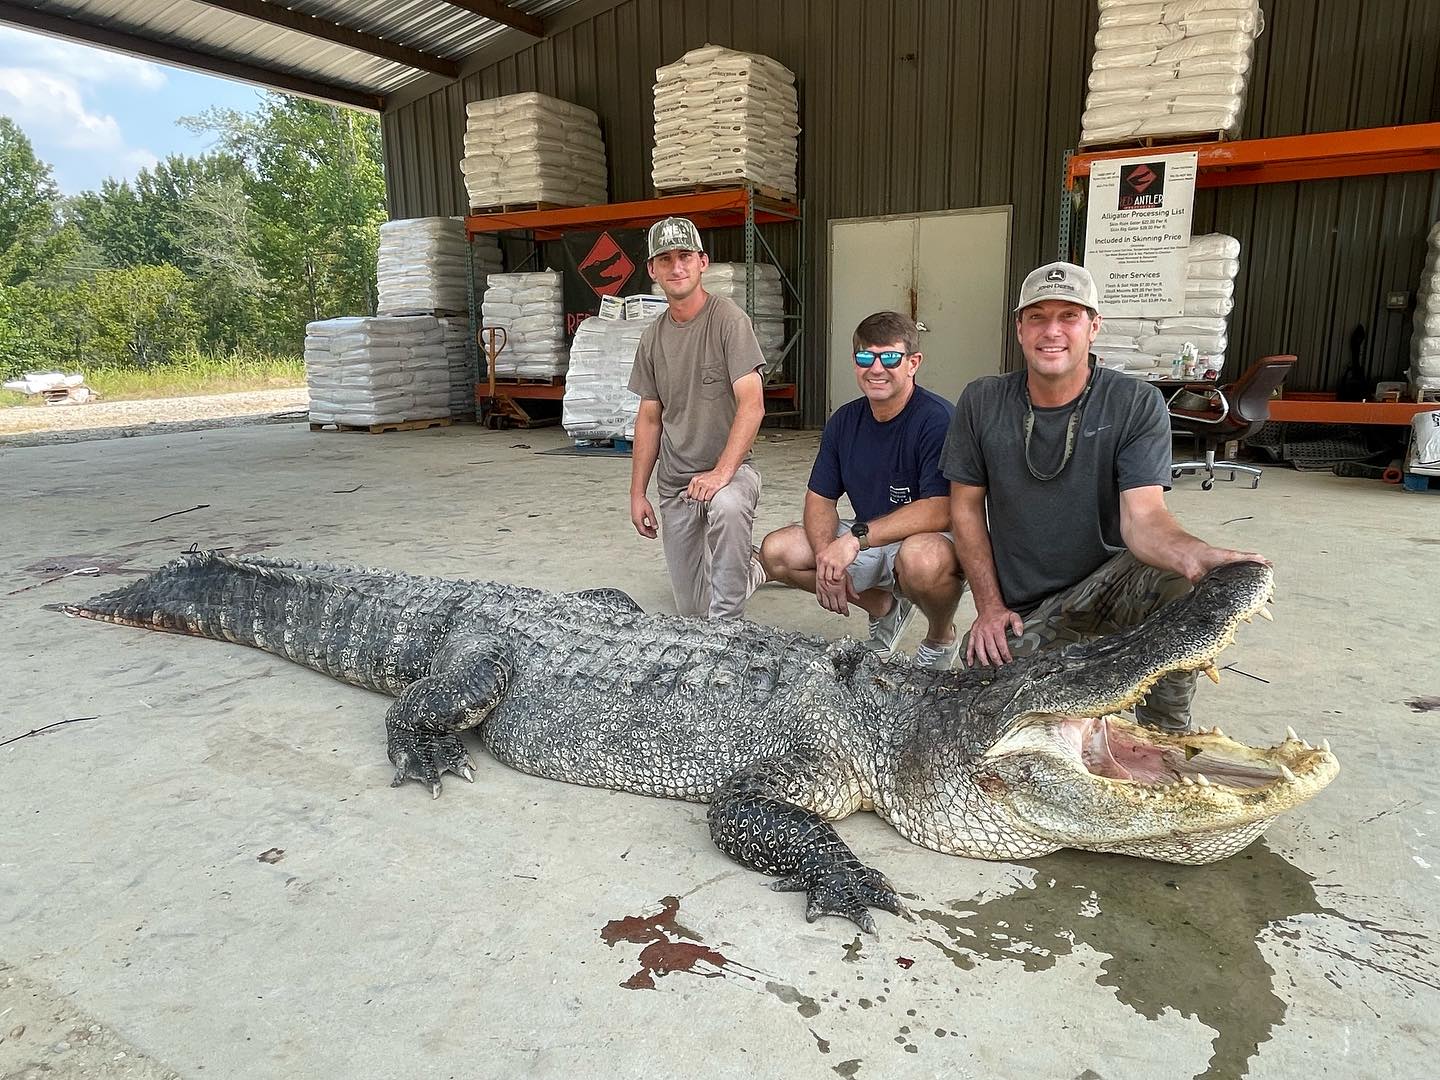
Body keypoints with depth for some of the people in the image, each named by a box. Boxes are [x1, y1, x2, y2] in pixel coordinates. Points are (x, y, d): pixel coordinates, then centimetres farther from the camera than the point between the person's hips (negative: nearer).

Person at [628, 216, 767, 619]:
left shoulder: (728, 320, -11)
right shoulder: (653, 337, 7)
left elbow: (752, 405, -20)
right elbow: (649, 419, 12)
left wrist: (722, 472, -29)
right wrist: (637, 494, 9)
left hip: (730, 467, -5)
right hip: (674, 481, 5)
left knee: (727, 506, -42)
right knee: (690, 609, 8)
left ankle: (726, 623, -26)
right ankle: (748, 569, 40)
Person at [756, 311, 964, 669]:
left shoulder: (937, 419, -21)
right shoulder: (845, 420, 1)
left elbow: (941, 511, -30)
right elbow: (820, 497, 3)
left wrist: (858, 537, -35)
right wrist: (827, 556, -16)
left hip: (932, 538, -6)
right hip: (866, 542, 7)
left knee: (921, 557, -42)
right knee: (775, 552, -7)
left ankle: (941, 639, -3)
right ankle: (884, 607, 15)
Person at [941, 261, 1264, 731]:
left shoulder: (1137, 404, -10)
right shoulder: (981, 402, -5)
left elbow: (1142, 516, -21)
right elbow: (966, 506, 1)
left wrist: (1194, 555, -44)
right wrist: (989, 607, -4)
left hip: (1109, 586, -1)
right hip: (1020, 612, 2)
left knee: (1179, 581, -33)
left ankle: (1165, 736, -8)